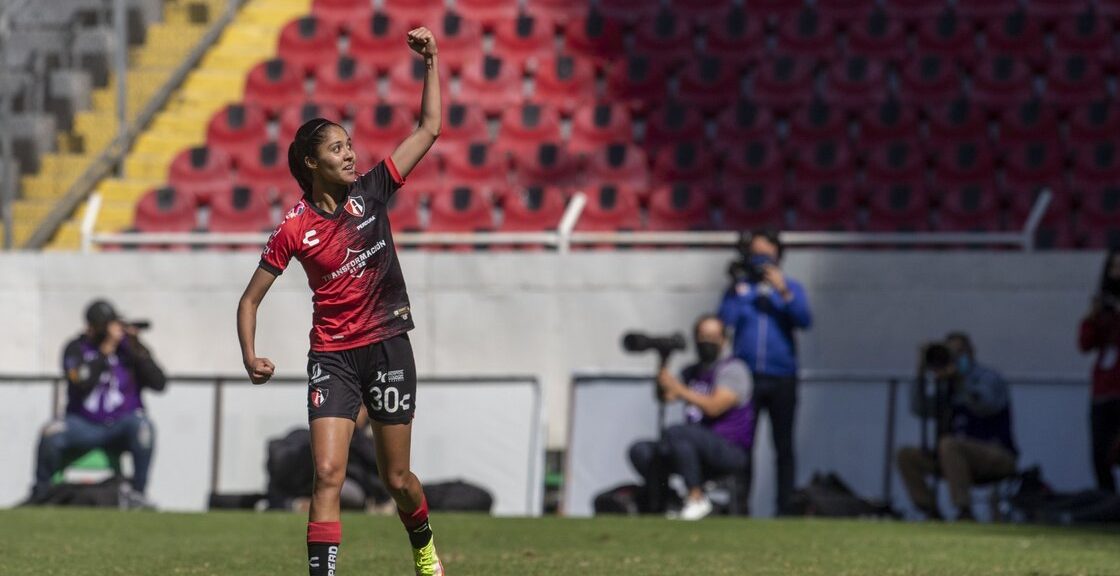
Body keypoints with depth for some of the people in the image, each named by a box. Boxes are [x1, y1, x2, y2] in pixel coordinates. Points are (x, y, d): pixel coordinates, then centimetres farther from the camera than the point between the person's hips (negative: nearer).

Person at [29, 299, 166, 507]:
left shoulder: (130, 347, 2)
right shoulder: (77, 348, -1)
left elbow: (159, 383, -8)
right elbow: (82, 383, -20)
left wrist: (136, 348, -16)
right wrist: (107, 348, -21)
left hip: (121, 429, 0)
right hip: (85, 425, 0)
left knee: (142, 425, -33)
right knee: (52, 433, -29)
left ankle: (137, 493, -25)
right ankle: (39, 493, -8)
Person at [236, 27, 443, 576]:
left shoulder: (371, 192, -1)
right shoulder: (295, 229, -7)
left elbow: (428, 128, 2)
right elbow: (251, 299, -1)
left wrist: (431, 61, -4)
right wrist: (250, 358, -15)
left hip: (387, 346, 2)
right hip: (332, 357, -2)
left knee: (397, 478, 9)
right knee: (327, 473, -15)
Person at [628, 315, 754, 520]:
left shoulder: (733, 369, -2)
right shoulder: (692, 372, 23)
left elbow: (714, 407, -15)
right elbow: (665, 397, 12)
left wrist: (679, 390, -19)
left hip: (730, 451, -7)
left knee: (675, 433, -33)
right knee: (640, 451, -11)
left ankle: (697, 498, -29)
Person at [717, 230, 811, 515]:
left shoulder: (791, 287, 10)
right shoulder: (739, 286, 11)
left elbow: (804, 320, -6)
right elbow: (725, 321, -4)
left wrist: (784, 292, -17)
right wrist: (736, 289, -9)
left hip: (781, 377, 0)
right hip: (746, 376, 0)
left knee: (784, 447, 1)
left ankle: (784, 508, 2)